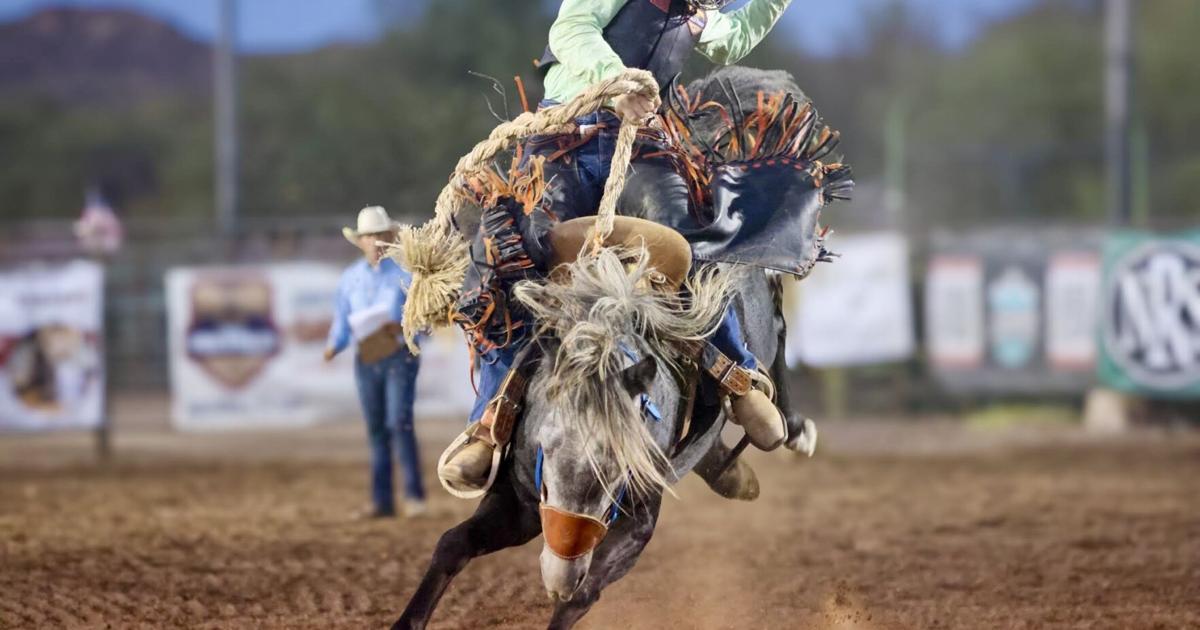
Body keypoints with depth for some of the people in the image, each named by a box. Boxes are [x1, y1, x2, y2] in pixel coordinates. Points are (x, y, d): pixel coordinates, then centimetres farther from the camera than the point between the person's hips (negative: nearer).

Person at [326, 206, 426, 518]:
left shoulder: (406, 273, -3)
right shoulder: (350, 278, 8)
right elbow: (341, 322, 11)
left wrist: (404, 327, -25)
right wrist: (333, 346, -8)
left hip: (400, 355, -4)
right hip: (367, 360, 4)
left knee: (399, 422, -15)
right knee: (376, 430, 6)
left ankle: (414, 495, -11)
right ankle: (382, 501, 10)